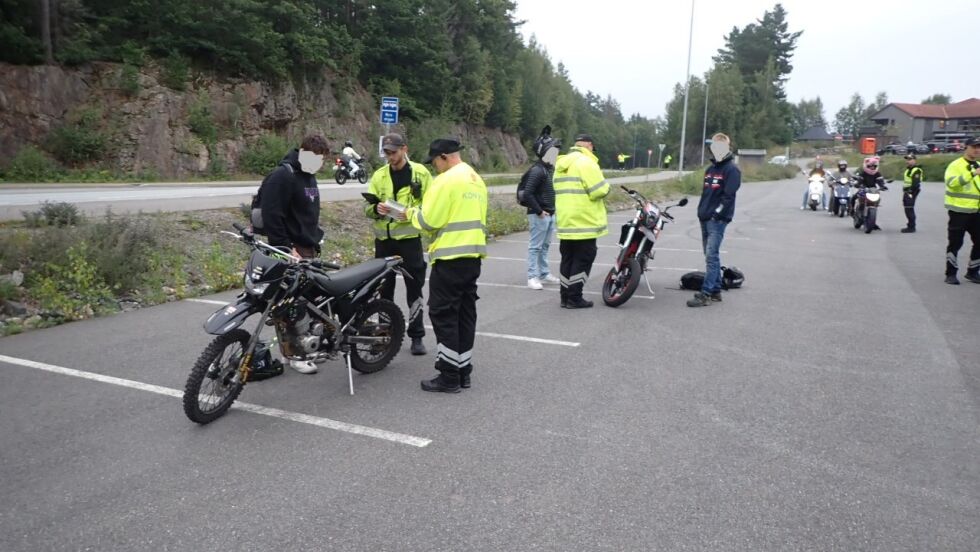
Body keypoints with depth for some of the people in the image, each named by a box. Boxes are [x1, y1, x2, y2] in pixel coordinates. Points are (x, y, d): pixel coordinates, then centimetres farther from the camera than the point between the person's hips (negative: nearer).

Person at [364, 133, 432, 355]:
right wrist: (376, 209, -15)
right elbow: (367, 208, 7)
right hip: (384, 239, 3)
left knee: (414, 289, 2)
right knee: (385, 288, 11)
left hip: (410, 237, -3)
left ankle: (416, 336, 10)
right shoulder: (379, 175, 9)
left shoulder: (420, 173, 0)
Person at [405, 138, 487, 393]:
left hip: (450, 257, -9)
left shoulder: (446, 180, -13)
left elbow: (429, 220, -17)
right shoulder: (476, 179, 15)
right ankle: (463, 371, 19)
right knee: (465, 314, 13)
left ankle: (449, 376, 1)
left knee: (444, 315, -2)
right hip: (473, 255, 9)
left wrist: (411, 213, 4)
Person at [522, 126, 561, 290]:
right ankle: (532, 277, 0)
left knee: (545, 246, 15)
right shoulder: (537, 170, -17)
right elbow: (527, 194, -23)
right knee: (535, 246, -4)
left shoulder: (550, 168, 12)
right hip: (539, 215, -9)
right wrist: (539, 211, -19)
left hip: (550, 214, 9)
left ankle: (544, 273, 23)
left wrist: (552, 210, 15)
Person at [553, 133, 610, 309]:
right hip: (584, 222, -8)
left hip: (565, 221, 8)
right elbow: (600, 190, -18)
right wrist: (604, 187, 2)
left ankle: (566, 296, 16)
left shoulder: (561, 164, 13)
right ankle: (574, 298, 1)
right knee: (582, 260, -1)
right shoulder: (586, 162, -14)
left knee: (568, 259, 13)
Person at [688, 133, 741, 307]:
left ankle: (705, 294, -14)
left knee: (711, 256, -12)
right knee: (710, 256, 11)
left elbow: (728, 196, -14)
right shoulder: (710, 169, 19)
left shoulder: (732, 169, -6)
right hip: (705, 219, 8)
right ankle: (716, 291, 18)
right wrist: (701, 211, 14)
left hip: (718, 220, -8)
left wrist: (716, 213, -17)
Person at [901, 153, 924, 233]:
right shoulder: (908, 169, 20)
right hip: (906, 192, 10)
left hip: (911, 192, -10)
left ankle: (911, 227, -8)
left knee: (909, 210, -11)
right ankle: (910, 226, 21)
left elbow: (915, 184, -20)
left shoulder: (916, 170, -12)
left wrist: (910, 192, -22)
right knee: (907, 210, 14)